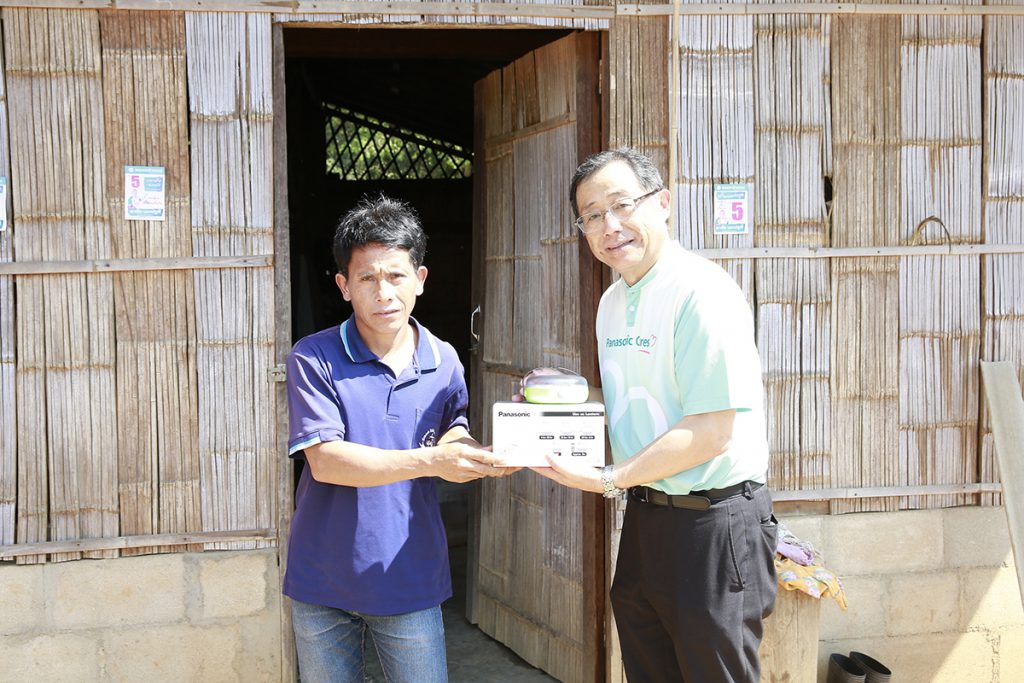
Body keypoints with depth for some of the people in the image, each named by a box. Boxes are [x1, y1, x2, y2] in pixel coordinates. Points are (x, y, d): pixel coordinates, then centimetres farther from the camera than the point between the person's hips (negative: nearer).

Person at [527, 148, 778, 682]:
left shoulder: (703, 292, -18)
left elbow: (712, 431, -22)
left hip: (713, 523, -8)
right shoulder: (612, 302, 11)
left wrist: (608, 479, -19)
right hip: (645, 516, 8)